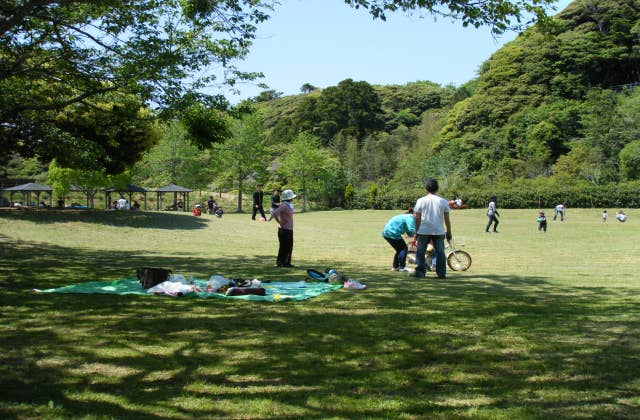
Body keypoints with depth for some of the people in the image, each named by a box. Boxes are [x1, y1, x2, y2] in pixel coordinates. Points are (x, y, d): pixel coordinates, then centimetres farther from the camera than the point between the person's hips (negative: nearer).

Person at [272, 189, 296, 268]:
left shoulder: (289, 205, 13)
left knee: (289, 246, 12)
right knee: (284, 247, -4)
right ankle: (280, 262, 5)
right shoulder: (283, 205, -17)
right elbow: (275, 213, -29)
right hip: (284, 229, -9)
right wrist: (280, 222, -20)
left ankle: (287, 263, 20)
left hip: (290, 229, 9)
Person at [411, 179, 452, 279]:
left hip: (424, 231, -1)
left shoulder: (421, 201, -2)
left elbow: (417, 218, -2)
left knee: (420, 252, 10)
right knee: (440, 252, 9)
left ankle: (420, 271, 7)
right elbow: (447, 219, 3)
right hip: (439, 231, 1)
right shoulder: (443, 201, 1)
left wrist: (416, 232, 6)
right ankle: (441, 273, 7)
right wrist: (448, 232, 11)